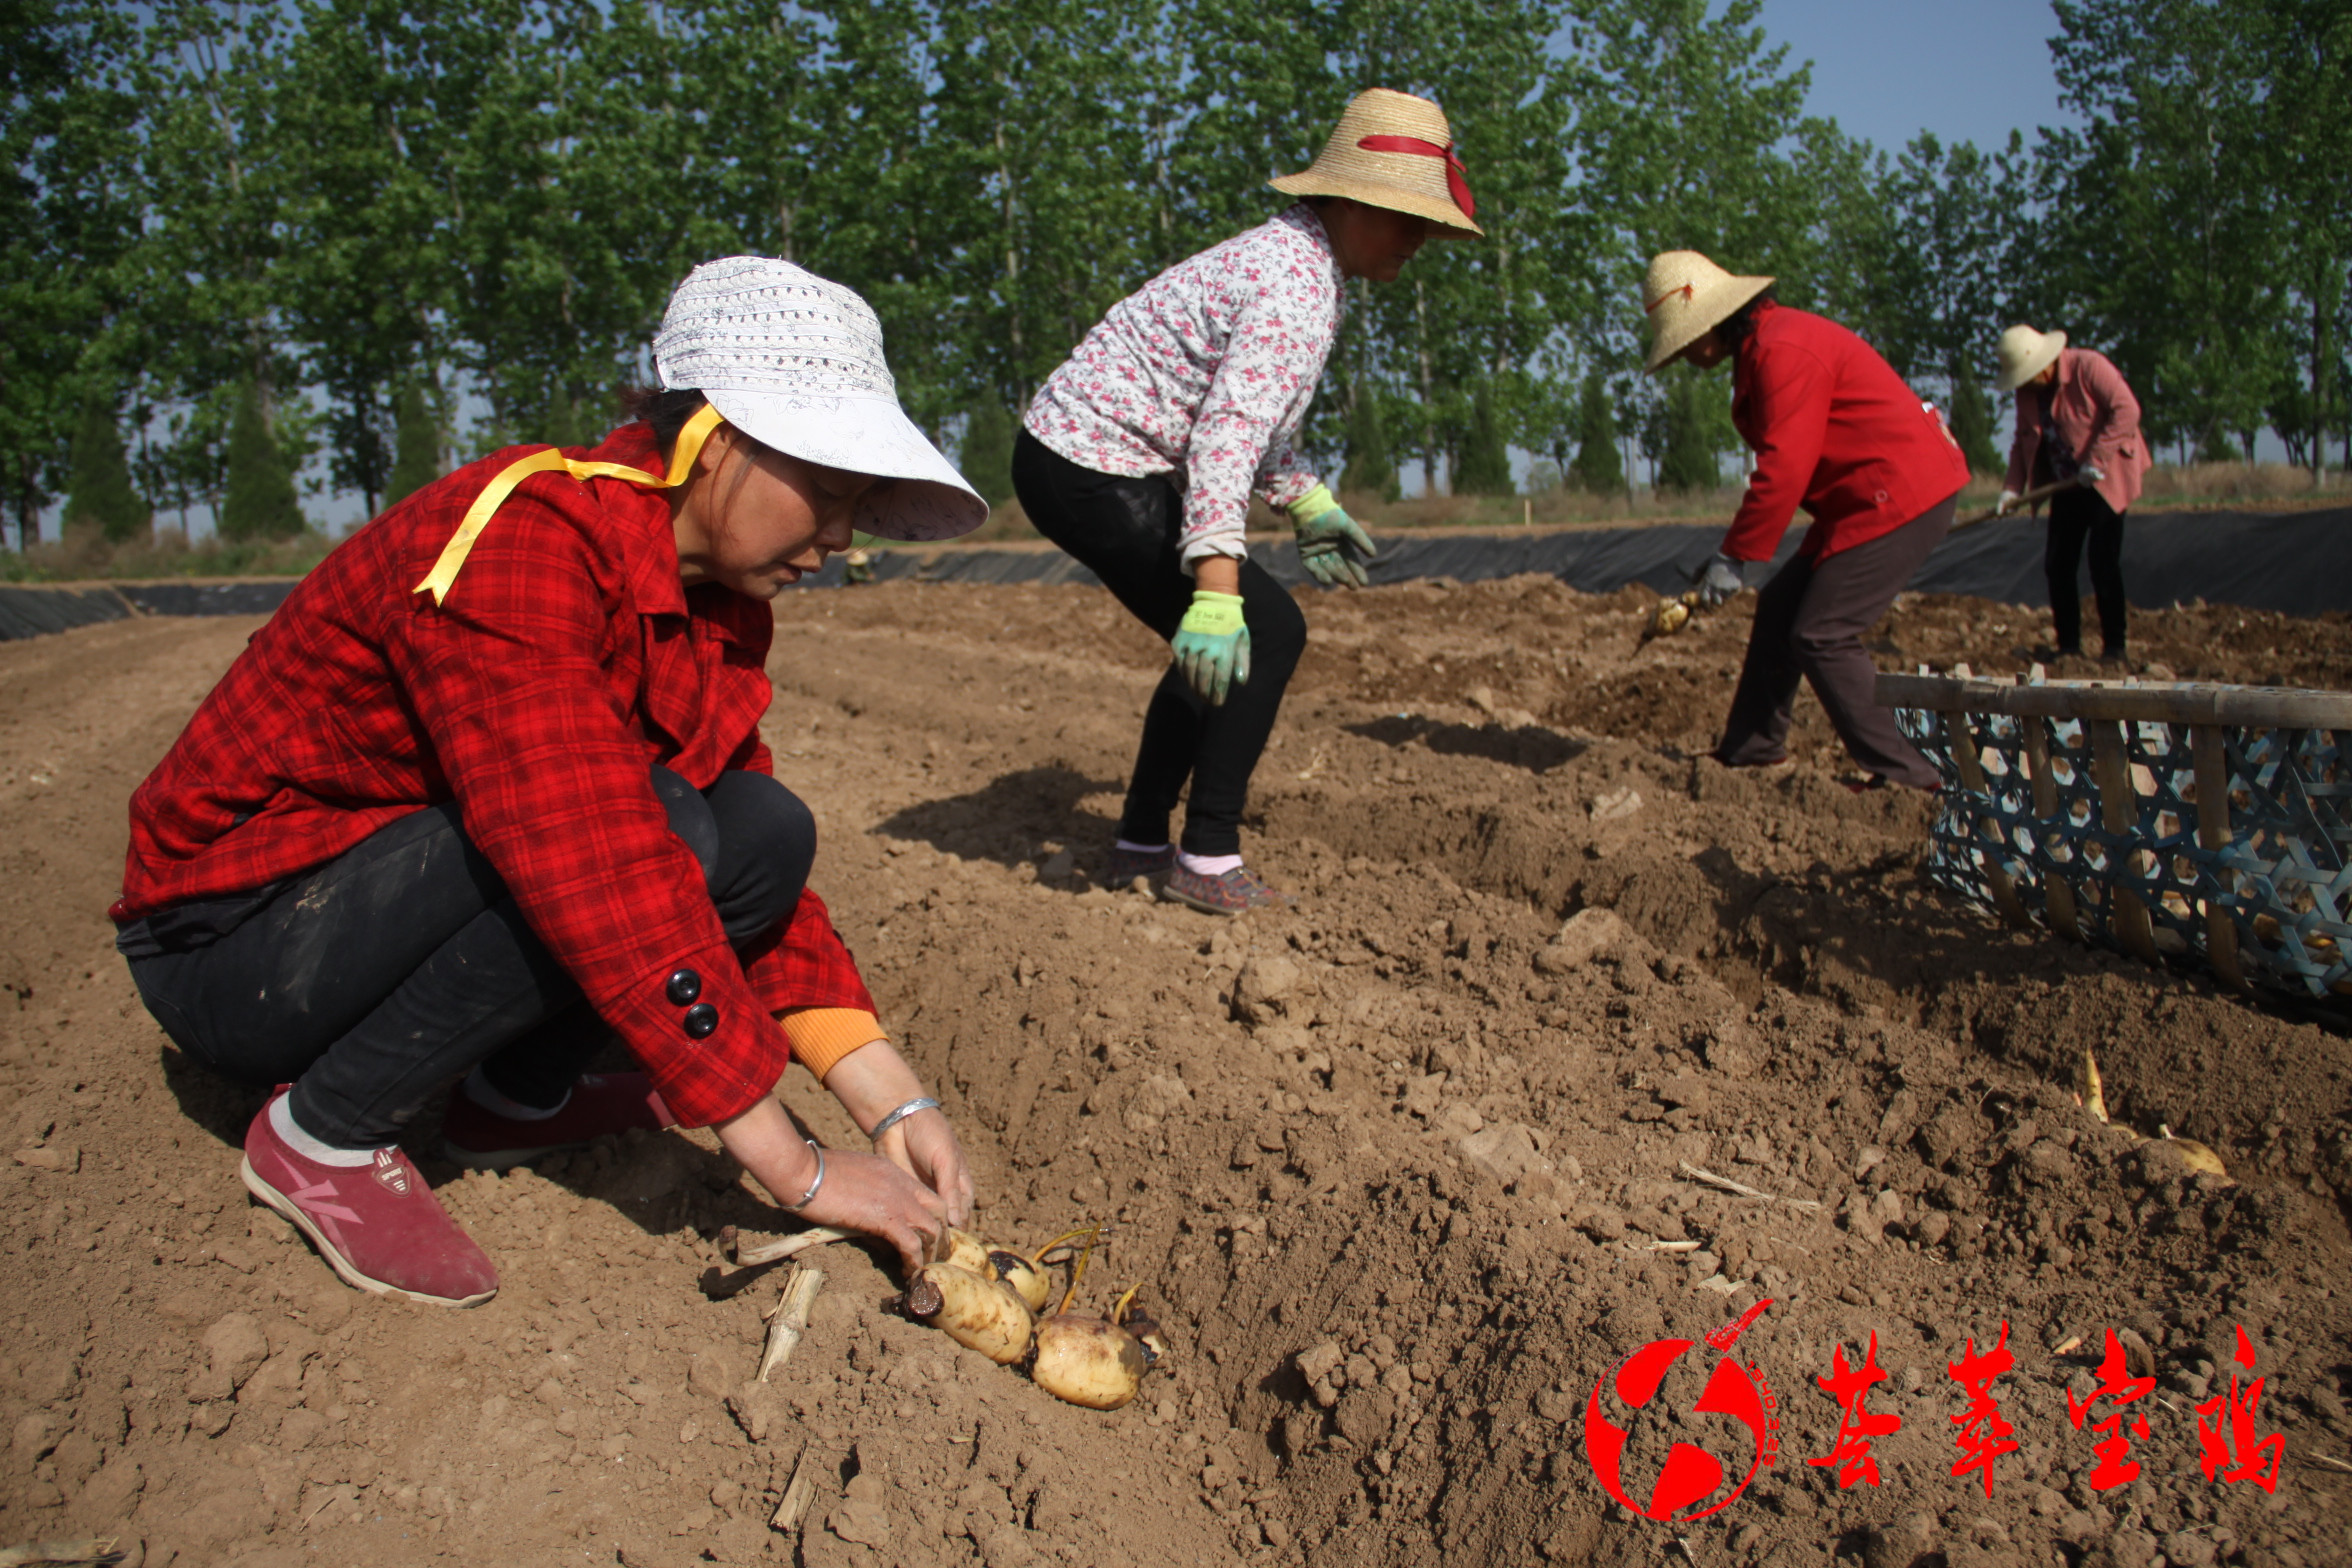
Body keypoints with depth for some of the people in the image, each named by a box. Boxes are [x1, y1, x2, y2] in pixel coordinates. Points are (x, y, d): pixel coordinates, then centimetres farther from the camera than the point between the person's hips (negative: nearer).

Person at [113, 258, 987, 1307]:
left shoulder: (716, 602, -1)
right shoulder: (514, 549, -28)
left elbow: (757, 867, 0)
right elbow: (609, 885, -35)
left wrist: (894, 1103, -12)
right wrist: (796, 1173, -32)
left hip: (405, 885, 8)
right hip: (232, 941, -7)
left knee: (766, 835, -11)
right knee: (649, 831, -30)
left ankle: (515, 1098, 5)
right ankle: (324, 1133, -12)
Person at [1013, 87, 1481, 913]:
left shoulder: (1286, 252, 14)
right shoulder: (1299, 286, -19)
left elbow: (1249, 410, 26)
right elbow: (1227, 435, -30)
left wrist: (1306, 503, 28)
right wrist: (1216, 589, -37)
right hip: (1092, 475, -11)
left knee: (1217, 648, 17)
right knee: (1267, 631, -9)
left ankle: (1141, 846, 24)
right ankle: (1207, 861, -4)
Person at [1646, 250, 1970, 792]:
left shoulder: (1784, 350, -18)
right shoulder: (1759, 349, 16)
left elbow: (1785, 468, -22)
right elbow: (1785, 461, 15)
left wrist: (1734, 557, -17)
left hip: (1901, 493, -11)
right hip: (1864, 497, 11)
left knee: (1821, 636, -11)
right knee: (1780, 606, 13)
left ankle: (1904, 773, -4)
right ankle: (1749, 749, 24)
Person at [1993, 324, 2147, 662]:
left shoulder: (2088, 366, -15)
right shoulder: (2026, 390, 4)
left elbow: (2127, 409, -22)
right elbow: (2022, 441, 8)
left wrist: (2097, 460, -26)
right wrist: (2012, 488, -4)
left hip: (2105, 481, -6)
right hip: (2066, 484, 7)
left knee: (2103, 562, -8)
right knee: (2057, 564, 2)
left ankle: (2114, 647, 2)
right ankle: (2068, 645, 10)